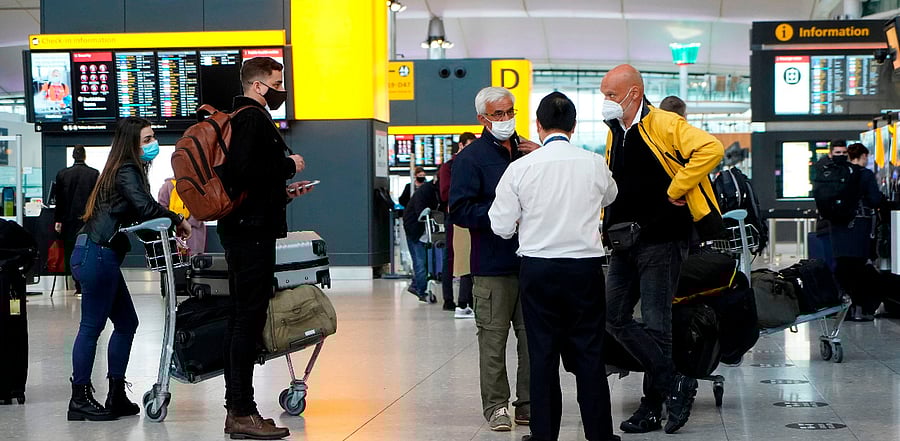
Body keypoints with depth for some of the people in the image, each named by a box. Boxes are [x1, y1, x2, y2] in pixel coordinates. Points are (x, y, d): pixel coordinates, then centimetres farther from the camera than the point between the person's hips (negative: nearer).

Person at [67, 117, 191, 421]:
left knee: (126, 323, 12)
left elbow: (134, 216, 17)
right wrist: (177, 220, -11)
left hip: (101, 255, 10)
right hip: (97, 255, -10)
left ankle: (116, 396, 15)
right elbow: (145, 207, -24)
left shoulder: (127, 171, 19)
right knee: (92, 326, -6)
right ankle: (80, 399, -1)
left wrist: (169, 225, 5)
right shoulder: (127, 172, -10)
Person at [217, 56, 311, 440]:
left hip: (241, 231, 11)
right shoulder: (252, 119, -11)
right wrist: (289, 166, -12)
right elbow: (243, 170, -24)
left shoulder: (243, 118, 21)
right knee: (249, 317, -10)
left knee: (242, 317, 12)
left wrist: (281, 191, 19)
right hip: (252, 231, -11)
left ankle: (236, 409, 16)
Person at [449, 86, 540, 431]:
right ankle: (496, 406, 8)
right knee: (493, 337, -2)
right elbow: (460, 211, -10)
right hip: (493, 264, -5)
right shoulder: (471, 158, -3)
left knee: (532, 336, 8)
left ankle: (528, 403, 17)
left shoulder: (527, 151, 14)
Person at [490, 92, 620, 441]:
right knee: (589, 353, 7)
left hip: (537, 270, 0)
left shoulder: (521, 168, -7)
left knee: (542, 353, 7)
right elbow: (610, 196, 20)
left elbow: (503, 227, -2)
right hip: (585, 267, 1)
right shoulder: (595, 164, -3)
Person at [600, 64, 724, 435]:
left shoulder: (664, 126, -13)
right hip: (624, 244, 9)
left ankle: (652, 408, 9)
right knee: (615, 319, 3)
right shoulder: (614, 135, 14)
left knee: (655, 325, -3)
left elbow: (710, 148, -27)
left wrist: (677, 189, -21)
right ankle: (674, 386, 9)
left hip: (661, 241, -8)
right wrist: (606, 226, 15)